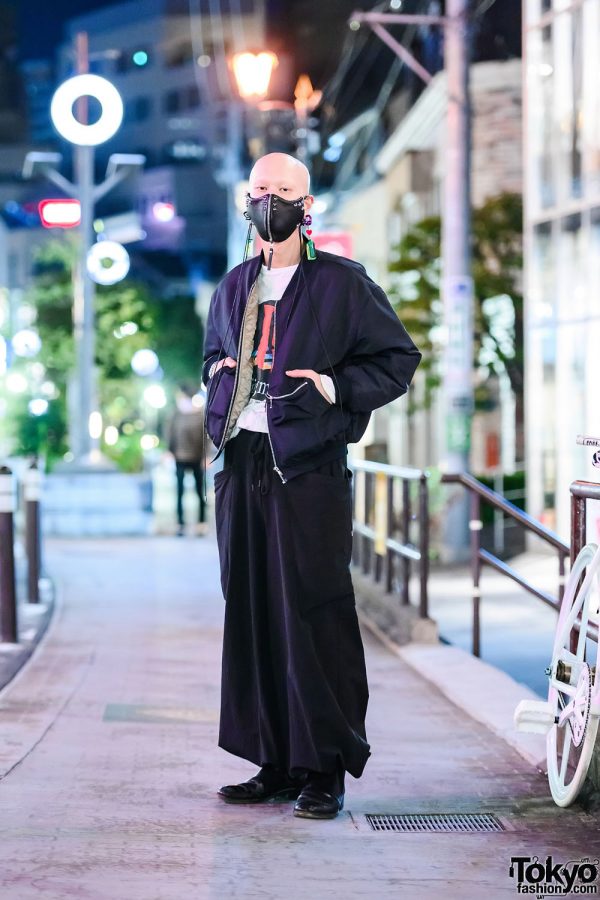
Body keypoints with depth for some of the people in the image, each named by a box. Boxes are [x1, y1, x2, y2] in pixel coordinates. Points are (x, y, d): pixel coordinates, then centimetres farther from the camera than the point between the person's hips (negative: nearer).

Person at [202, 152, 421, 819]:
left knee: (312, 613, -6)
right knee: (251, 611, 6)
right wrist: (218, 376, 12)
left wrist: (337, 388, -10)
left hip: (309, 467, -6)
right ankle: (276, 764, 14)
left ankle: (325, 770, 1)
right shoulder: (233, 289, 17)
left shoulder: (342, 284, 0)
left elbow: (398, 358, 2)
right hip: (240, 464, 6)